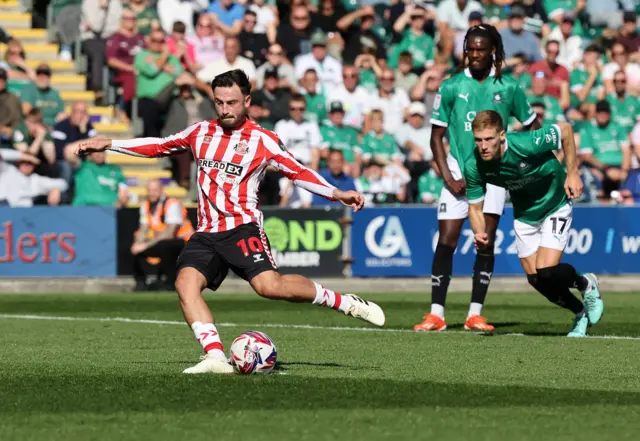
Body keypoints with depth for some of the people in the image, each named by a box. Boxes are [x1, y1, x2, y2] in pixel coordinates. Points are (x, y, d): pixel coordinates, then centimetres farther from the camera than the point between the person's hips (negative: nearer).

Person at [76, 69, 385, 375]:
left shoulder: (261, 139, -1)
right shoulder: (201, 132, 13)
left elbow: (298, 172, -4)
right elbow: (159, 146, 24)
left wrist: (337, 194, -18)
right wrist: (109, 144, 23)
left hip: (241, 228, -5)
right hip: (206, 234, 5)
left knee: (269, 286, -25)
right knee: (185, 283, -21)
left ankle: (345, 302, -8)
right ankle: (216, 359, -28)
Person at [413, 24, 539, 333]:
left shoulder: (508, 88, 1)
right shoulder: (451, 87, 0)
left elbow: (531, 127, 12)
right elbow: (437, 136, 3)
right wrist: (448, 177, -7)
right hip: (458, 171, 0)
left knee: (486, 242, -5)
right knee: (446, 241, -7)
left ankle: (475, 314, 0)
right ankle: (436, 314, -3)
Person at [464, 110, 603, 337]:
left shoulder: (526, 144, -36)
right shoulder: (473, 166, -24)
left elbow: (565, 129, -19)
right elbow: (475, 207, -10)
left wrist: (572, 173, -18)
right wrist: (480, 234, -30)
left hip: (555, 205, -5)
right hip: (524, 214, 5)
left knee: (546, 273, -17)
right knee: (535, 279, 4)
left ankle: (586, 285, 17)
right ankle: (581, 313, 32)